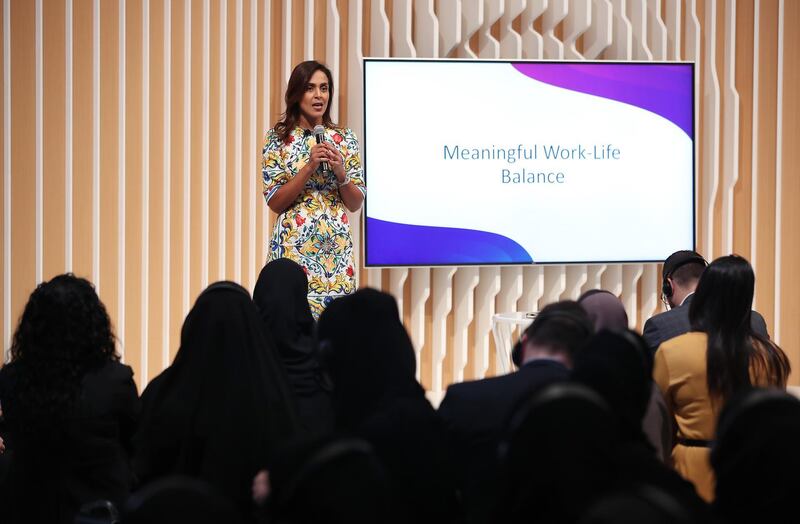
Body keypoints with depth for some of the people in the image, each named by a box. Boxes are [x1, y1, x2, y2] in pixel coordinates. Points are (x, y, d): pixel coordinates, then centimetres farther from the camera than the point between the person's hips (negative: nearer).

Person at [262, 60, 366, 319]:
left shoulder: (344, 138, 6)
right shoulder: (278, 138, -1)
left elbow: (355, 204, 6)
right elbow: (275, 202, -6)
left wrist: (340, 172, -11)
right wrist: (309, 167, -16)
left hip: (337, 248, 3)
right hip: (295, 246, -3)